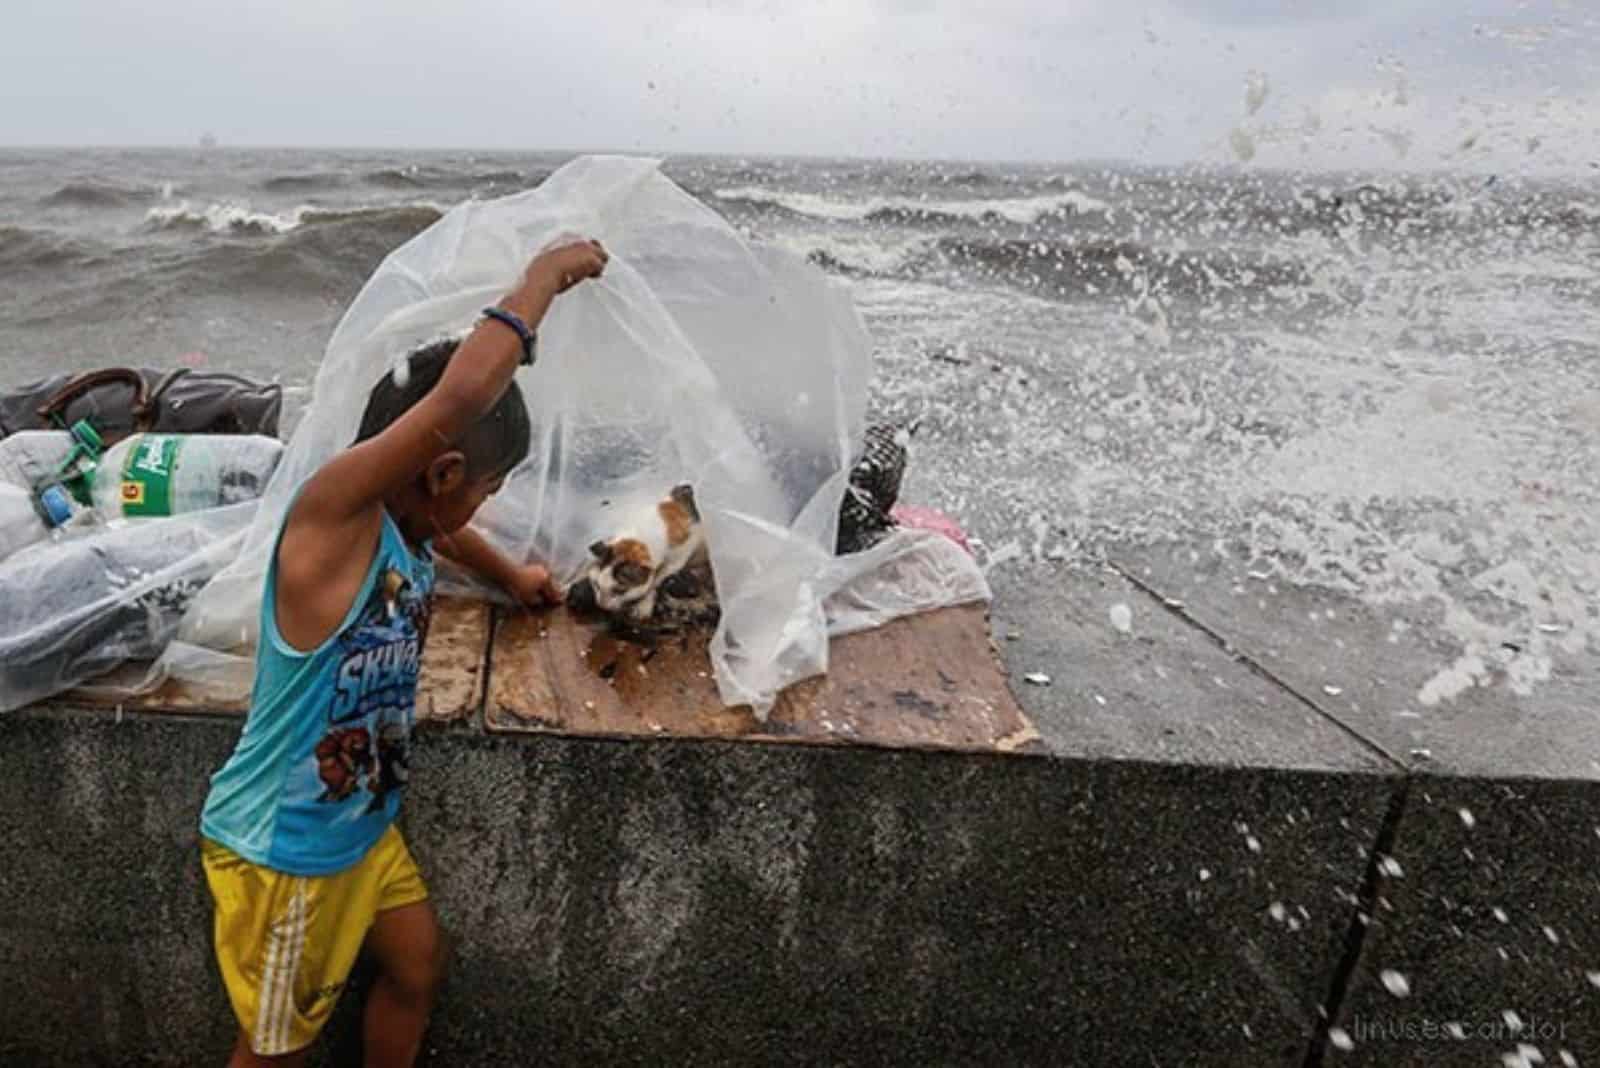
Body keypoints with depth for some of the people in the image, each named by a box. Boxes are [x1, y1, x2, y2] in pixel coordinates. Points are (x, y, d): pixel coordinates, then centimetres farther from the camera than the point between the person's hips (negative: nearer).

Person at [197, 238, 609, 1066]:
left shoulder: (404, 526, -3)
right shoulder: (330, 512, -29)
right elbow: (462, 392, -42)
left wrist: (511, 576, 34)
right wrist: (545, 274, -30)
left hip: (361, 825, 8)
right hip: (281, 847, -8)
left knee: (417, 967, 23)